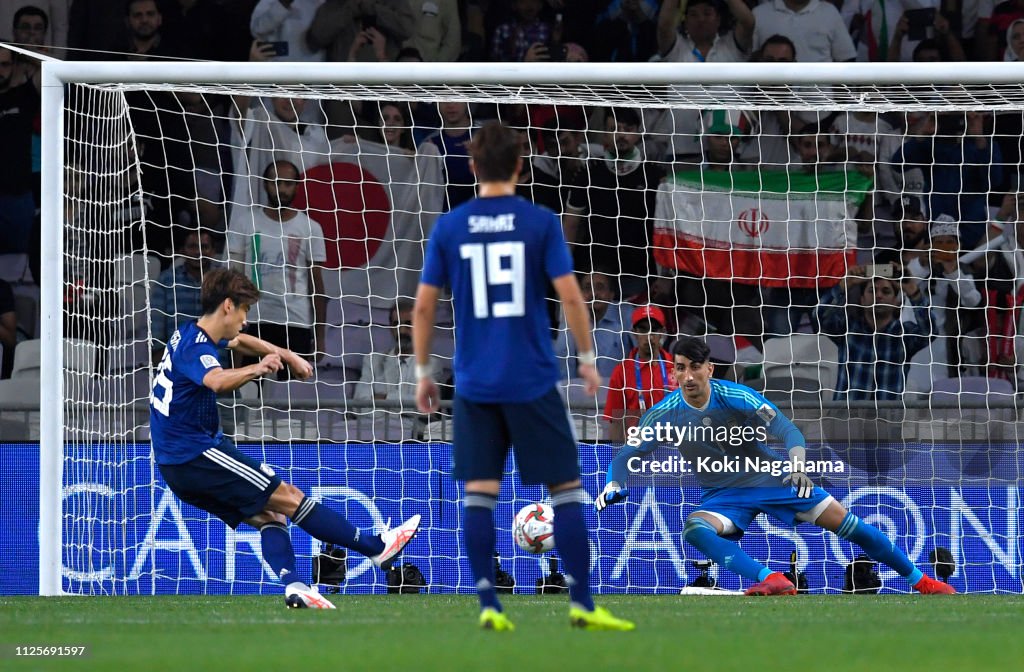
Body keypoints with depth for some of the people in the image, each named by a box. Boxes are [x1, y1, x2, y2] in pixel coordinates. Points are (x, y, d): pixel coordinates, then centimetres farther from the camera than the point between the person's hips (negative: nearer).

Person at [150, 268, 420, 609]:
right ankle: (376, 547, -5)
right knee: (288, 498, -8)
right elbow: (218, 381, -43)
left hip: (178, 465, 11)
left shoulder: (191, 334, 13)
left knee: (269, 514, 5)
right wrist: (255, 369, -58)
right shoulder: (196, 347, -18)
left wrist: (288, 356, 37)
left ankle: (293, 585, -13)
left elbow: (240, 341, 35)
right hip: (197, 454, -11)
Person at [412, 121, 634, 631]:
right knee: (565, 488, 5)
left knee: (479, 492, 4)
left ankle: (489, 606, -3)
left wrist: (423, 372, 13)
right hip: (532, 381, -2)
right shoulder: (540, 223, -4)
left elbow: (423, 306, 3)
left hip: (474, 384, 2)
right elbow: (570, 296, -8)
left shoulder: (448, 228, 2)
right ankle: (582, 605, 2)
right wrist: (587, 357, 5)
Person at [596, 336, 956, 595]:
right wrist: (615, 484, -30)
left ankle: (918, 579, 12)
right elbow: (627, 455, -8)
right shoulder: (664, 414, -14)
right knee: (694, 528, -33)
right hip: (722, 496, 1)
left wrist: (797, 466, -43)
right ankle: (771, 579, -40)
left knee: (848, 524, -5)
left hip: (771, 478, -1)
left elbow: (788, 430, -23)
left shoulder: (736, 397, -19)